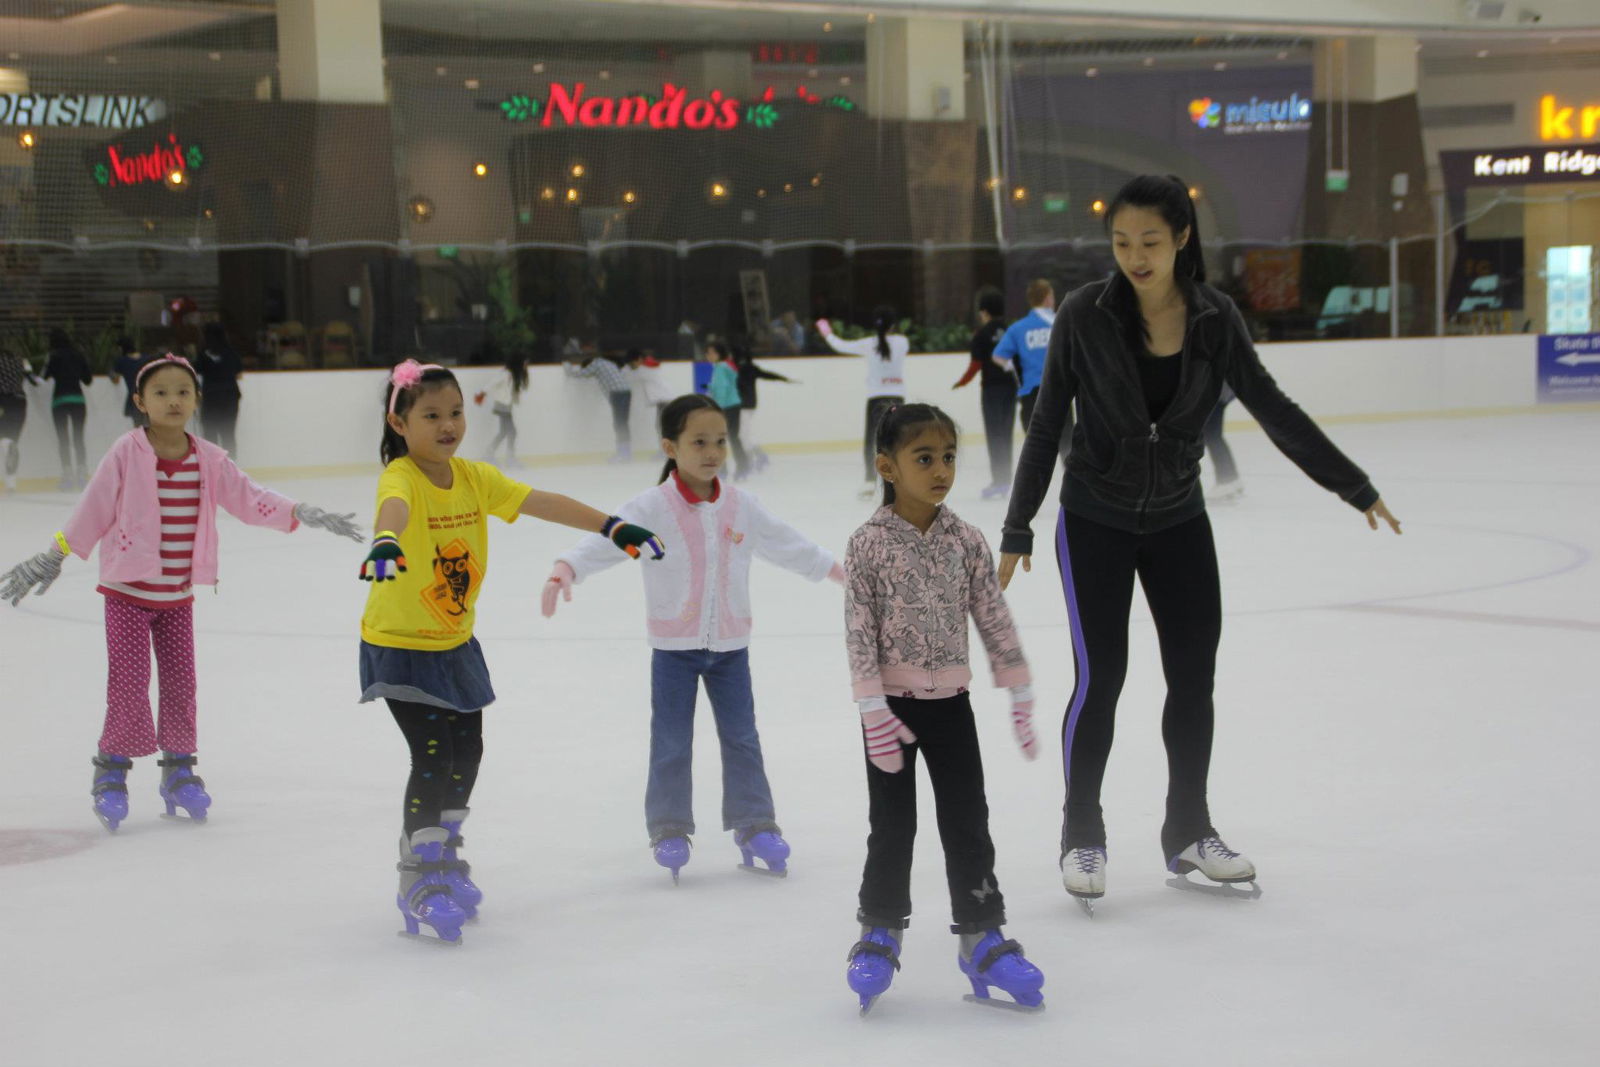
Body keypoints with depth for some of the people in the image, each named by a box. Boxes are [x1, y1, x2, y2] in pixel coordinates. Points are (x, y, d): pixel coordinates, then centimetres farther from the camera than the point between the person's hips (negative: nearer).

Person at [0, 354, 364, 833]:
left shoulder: (209, 461, -2)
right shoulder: (126, 455, -12)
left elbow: (249, 499, -3)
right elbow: (93, 510, -6)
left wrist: (300, 514, -14)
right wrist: (54, 557, -2)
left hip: (179, 596, 3)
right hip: (128, 594, -3)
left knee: (180, 683, 6)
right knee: (129, 684, -8)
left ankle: (179, 769, 23)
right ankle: (111, 773, 9)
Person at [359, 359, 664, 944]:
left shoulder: (474, 478, -2)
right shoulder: (401, 477, -23)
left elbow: (542, 503, -5)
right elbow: (395, 507, -46)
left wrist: (612, 526, -14)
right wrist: (387, 542, -69)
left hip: (455, 643, 7)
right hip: (399, 646, -7)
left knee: (467, 752, 15)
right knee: (432, 754, -13)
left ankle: (441, 852, 36)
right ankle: (420, 880, 1)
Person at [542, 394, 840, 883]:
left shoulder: (740, 507, 1)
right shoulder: (652, 507, -13)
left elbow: (786, 544, 16)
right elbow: (605, 539, -24)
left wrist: (836, 569, 28)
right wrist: (566, 569, -42)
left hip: (730, 644, 3)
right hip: (674, 646, -3)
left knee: (742, 737, 9)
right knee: (671, 743, 4)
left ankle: (754, 825, 19)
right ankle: (670, 831, 15)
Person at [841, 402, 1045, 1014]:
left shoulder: (965, 541, 0)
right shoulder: (870, 544, -9)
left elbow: (995, 619, 3)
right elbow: (859, 631, -11)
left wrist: (1021, 696, 2)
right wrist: (873, 709, -15)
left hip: (950, 702, 3)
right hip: (893, 704, -3)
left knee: (967, 821, 5)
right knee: (892, 823, 5)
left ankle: (981, 936, 14)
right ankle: (880, 933, 21)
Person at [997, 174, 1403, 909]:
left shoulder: (1215, 318, -9)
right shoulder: (1086, 316, -16)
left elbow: (1272, 408, -1)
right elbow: (1047, 427, -9)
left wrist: (1355, 487, 0)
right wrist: (1017, 532, -8)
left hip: (1178, 522, 3)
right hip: (1095, 523, -3)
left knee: (1195, 674, 6)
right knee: (1099, 676, -6)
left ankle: (1189, 833, 23)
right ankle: (1082, 836, 12)